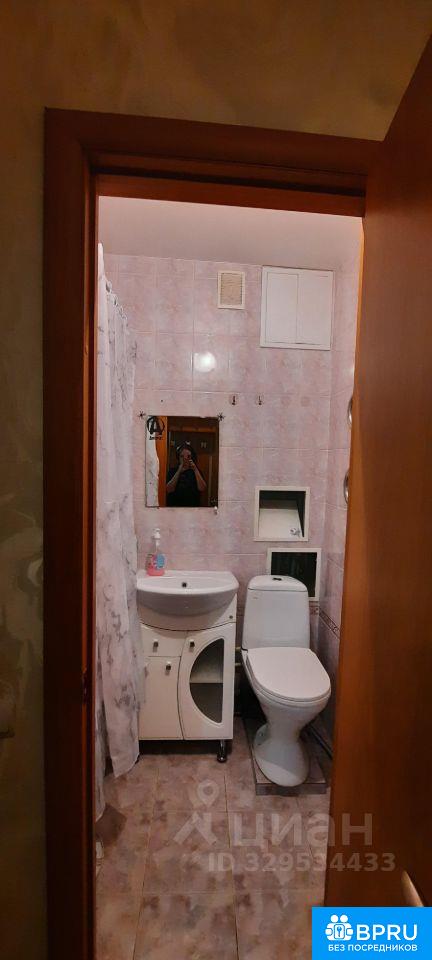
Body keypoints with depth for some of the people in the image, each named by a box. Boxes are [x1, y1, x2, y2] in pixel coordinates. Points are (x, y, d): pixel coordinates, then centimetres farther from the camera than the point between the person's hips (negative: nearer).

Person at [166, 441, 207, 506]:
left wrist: (195, 470, -15)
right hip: (175, 505, 0)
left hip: (193, 505, 0)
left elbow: (201, 488, -9)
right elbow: (169, 489, -9)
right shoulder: (173, 471, 5)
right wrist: (179, 471, -14)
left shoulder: (196, 471, 7)